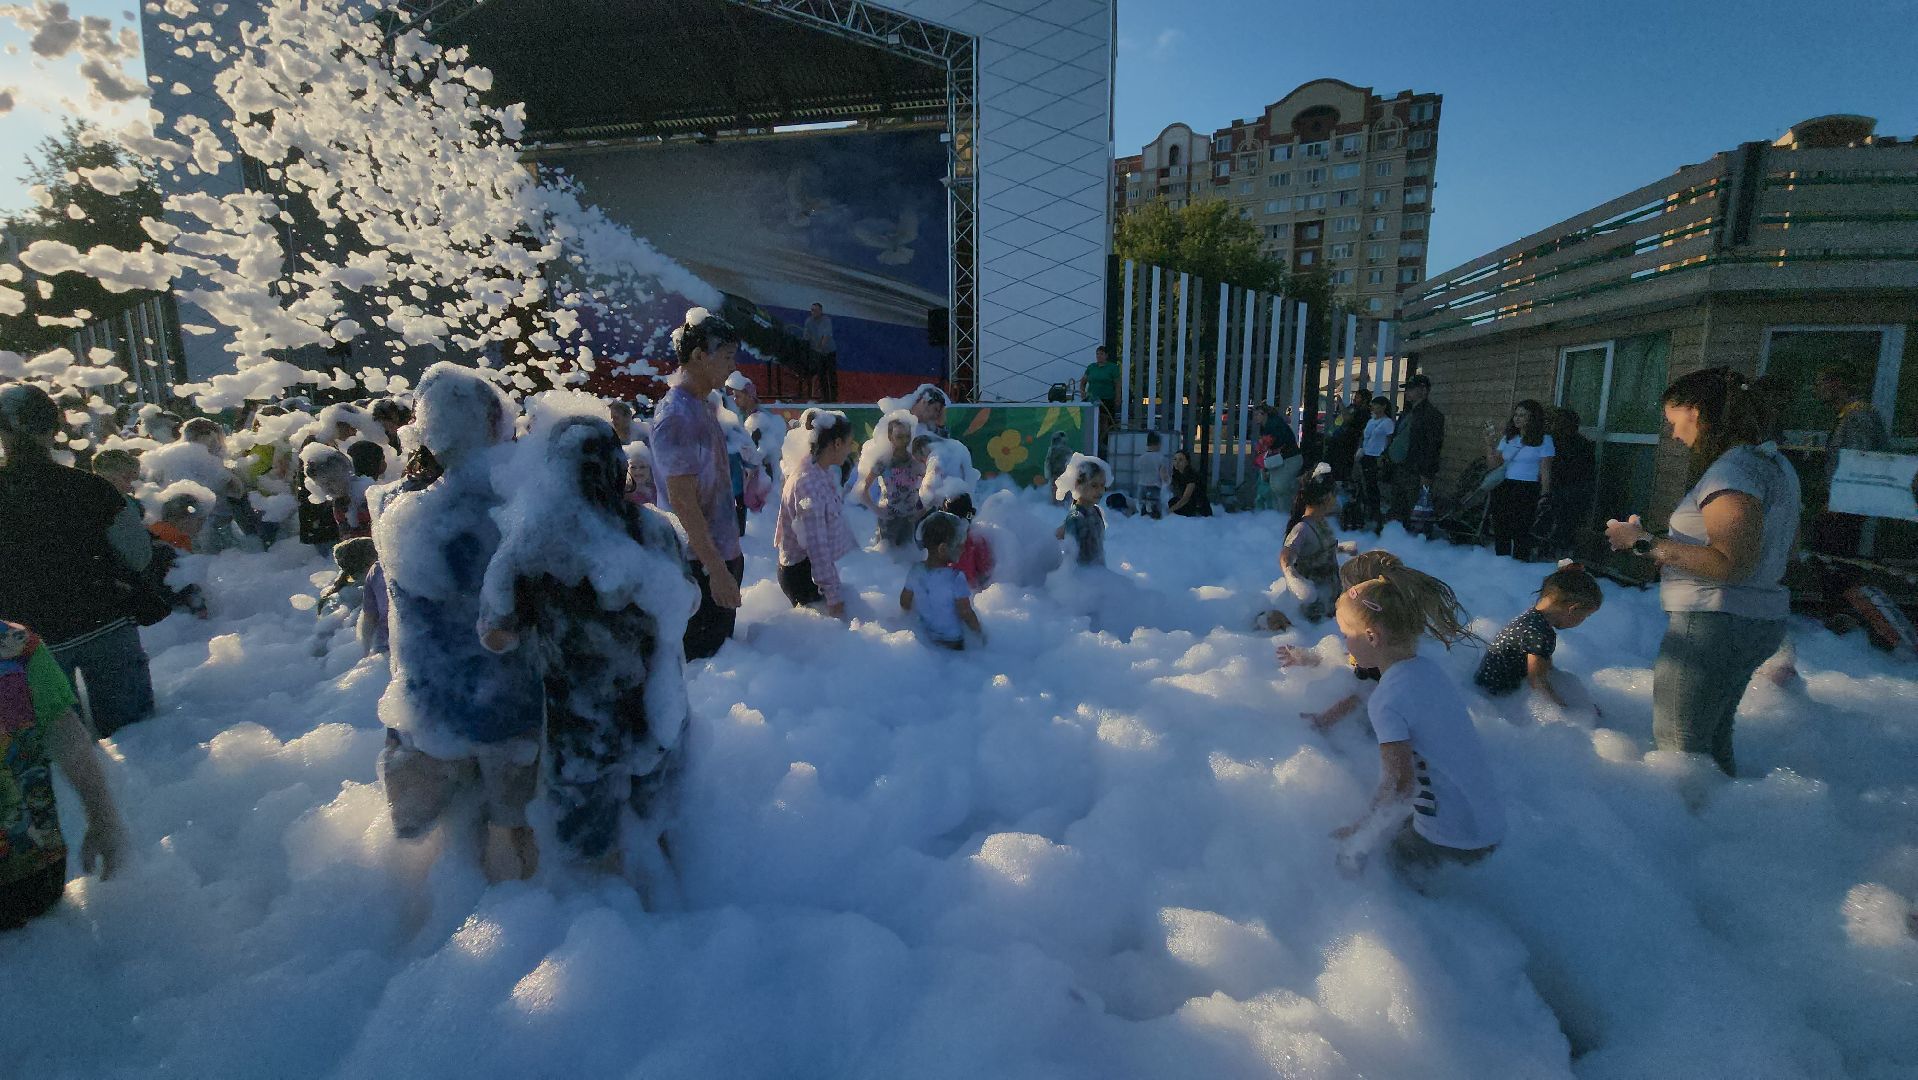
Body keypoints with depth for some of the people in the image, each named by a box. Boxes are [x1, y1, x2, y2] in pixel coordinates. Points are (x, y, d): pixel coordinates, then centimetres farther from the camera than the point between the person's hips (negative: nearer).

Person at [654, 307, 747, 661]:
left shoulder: (705, 406, 9)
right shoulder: (676, 416, -20)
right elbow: (682, 503, -22)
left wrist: (730, 555, 17)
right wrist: (716, 568, -22)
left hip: (724, 551, 9)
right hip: (701, 562, -9)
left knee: (723, 643, 20)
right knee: (702, 655, 4)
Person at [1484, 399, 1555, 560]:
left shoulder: (1543, 440, 2)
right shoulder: (1508, 439, 15)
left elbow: (1545, 471, -2)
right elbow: (1492, 465, 12)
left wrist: (1544, 496, -9)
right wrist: (1490, 445, -2)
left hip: (1528, 491, -5)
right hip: (1504, 489, 5)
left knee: (1520, 532, -7)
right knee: (1500, 531, 4)